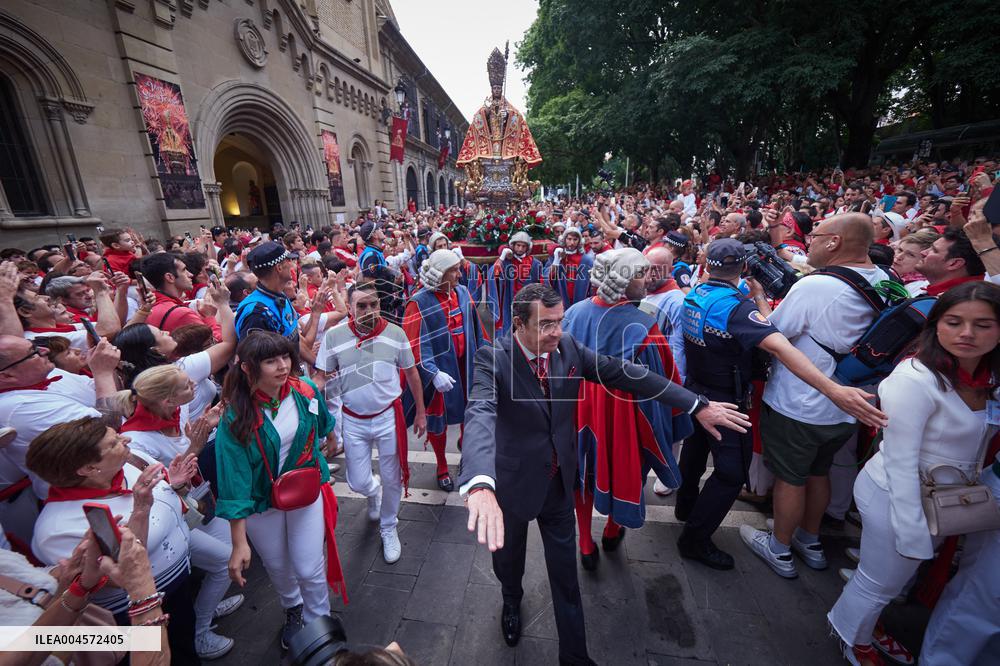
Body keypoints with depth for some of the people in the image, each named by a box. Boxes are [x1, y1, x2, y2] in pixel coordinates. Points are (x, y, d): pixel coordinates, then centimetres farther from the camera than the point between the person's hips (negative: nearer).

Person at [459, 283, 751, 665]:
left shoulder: (568, 348, -11)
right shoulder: (493, 358, -25)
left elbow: (625, 373, -8)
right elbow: (481, 415, -42)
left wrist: (697, 405, -10)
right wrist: (480, 485, -60)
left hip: (560, 482, 2)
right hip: (514, 483, -2)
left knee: (565, 573, 17)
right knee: (508, 559, 25)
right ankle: (512, 601, 61)